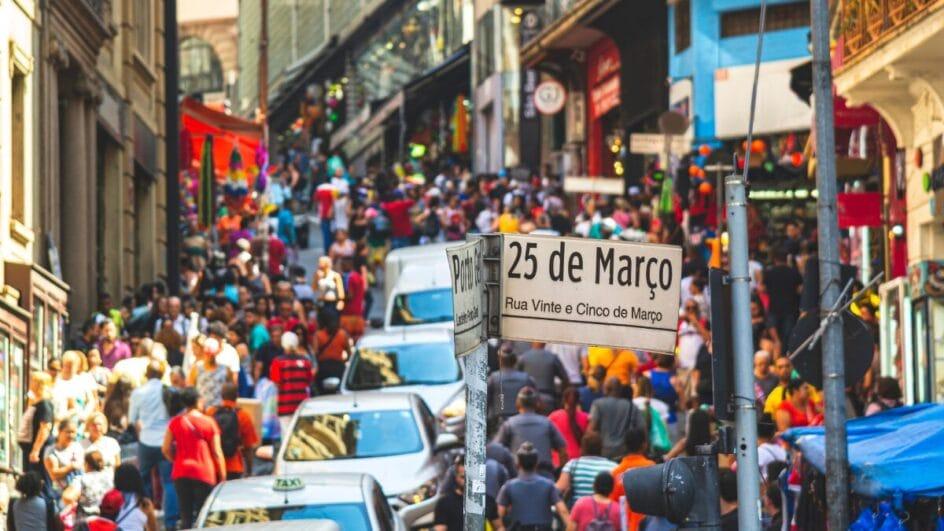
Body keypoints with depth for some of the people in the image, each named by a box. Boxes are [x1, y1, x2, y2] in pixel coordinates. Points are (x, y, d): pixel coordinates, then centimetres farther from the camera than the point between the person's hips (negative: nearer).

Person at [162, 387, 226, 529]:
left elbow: (165, 449, 1)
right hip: (204, 474, -2)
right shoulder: (209, 423, -6)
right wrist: (222, 476, 3)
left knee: (185, 517, 7)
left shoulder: (175, 422, 0)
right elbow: (217, 453, -4)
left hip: (181, 473, 2)